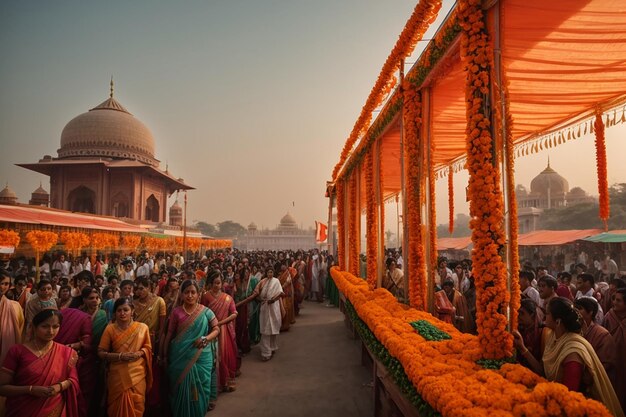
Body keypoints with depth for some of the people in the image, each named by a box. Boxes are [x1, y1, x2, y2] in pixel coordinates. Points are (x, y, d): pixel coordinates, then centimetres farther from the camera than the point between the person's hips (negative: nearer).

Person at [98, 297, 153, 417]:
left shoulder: (142, 327, 0)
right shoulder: (110, 329, -2)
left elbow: (148, 348, 8)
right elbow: (101, 353, -2)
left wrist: (139, 353, -13)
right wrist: (120, 356, -15)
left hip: (137, 374, 1)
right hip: (118, 376, -1)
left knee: (136, 406, 7)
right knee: (118, 407, 9)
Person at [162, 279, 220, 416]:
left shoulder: (206, 311, -3)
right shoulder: (176, 312, -2)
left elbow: (216, 329, 1)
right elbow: (169, 334, 3)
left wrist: (206, 338, -17)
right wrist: (165, 354, 4)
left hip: (201, 357, 0)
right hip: (180, 356, 0)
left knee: (199, 386, 9)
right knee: (182, 387, 10)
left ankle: (199, 412, 30)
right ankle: (182, 413, 30)